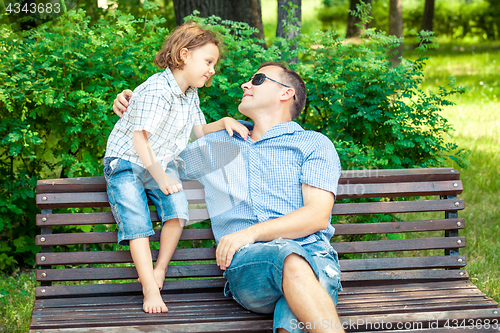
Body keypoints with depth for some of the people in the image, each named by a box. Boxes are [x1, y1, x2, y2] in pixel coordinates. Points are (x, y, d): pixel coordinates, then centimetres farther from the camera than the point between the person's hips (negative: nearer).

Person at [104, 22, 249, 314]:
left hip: (163, 163, 7)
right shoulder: (156, 90, -23)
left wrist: (225, 122, 0)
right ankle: (151, 289, -17)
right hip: (127, 162, -6)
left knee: (177, 210, -18)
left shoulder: (190, 94, 6)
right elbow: (139, 137, -24)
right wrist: (159, 177, -22)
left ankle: (159, 269, -2)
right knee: (136, 222, -17)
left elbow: (200, 130, 19)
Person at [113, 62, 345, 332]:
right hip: (246, 261, 2)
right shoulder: (217, 145, 29)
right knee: (289, 256, -39)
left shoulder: (314, 144, 16)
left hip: (314, 257, -1)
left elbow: (318, 216, 1)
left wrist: (251, 232, -12)